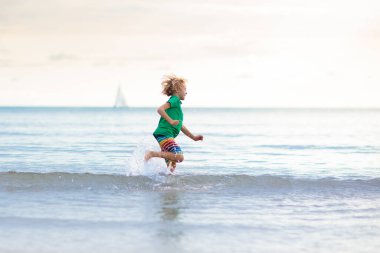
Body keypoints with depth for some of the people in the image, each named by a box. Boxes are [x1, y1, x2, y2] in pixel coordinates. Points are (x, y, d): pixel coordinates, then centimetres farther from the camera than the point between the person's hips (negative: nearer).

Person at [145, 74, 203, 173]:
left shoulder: (177, 103, 27)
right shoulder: (174, 99, -2)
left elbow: (180, 126, 32)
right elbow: (160, 109, -19)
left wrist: (193, 137, 31)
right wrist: (171, 121, -19)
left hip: (167, 136, 10)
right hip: (164, 134, -10)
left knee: (172, 164, 12)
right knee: (179, 157, -22)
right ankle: (152, 153, -18)